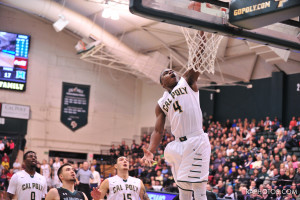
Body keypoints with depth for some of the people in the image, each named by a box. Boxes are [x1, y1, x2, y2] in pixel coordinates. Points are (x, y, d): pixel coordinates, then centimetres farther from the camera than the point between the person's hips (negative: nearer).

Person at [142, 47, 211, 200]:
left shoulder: (186, 81, 11)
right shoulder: (161, 104, 17)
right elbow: (158, 131, 10)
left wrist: (201, 35, -9)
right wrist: (150, 151, -6)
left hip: (196, 142, -4)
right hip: (178, 145, 5)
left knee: (198, 187, -12)